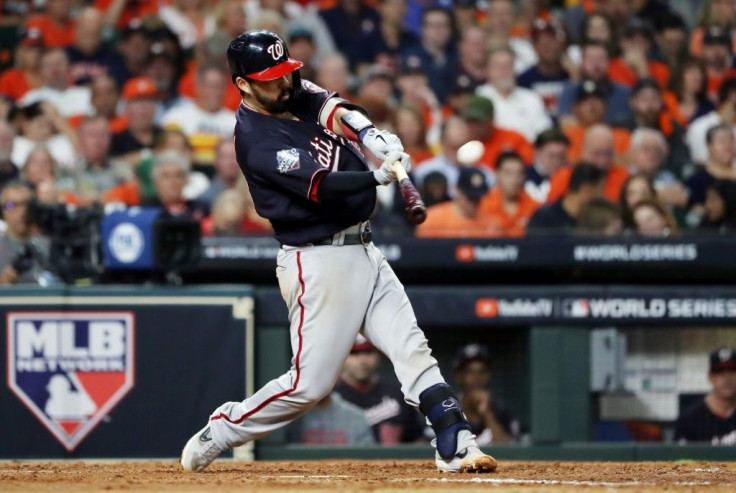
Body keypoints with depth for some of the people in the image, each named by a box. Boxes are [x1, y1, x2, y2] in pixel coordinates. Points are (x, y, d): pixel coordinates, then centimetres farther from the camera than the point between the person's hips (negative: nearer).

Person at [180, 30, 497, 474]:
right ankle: (217, 434, 11)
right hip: (319, 264, -8)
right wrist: (381, 176, -42)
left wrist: (374, 137, -29)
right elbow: (321, 187, -27)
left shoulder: (296, 93, 8)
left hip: (363, 251, 8)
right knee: (311, 383, -5)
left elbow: (335, 110, -8)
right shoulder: (257, 140, -18)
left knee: (412, 349, -2)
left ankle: (456, 446, -5)